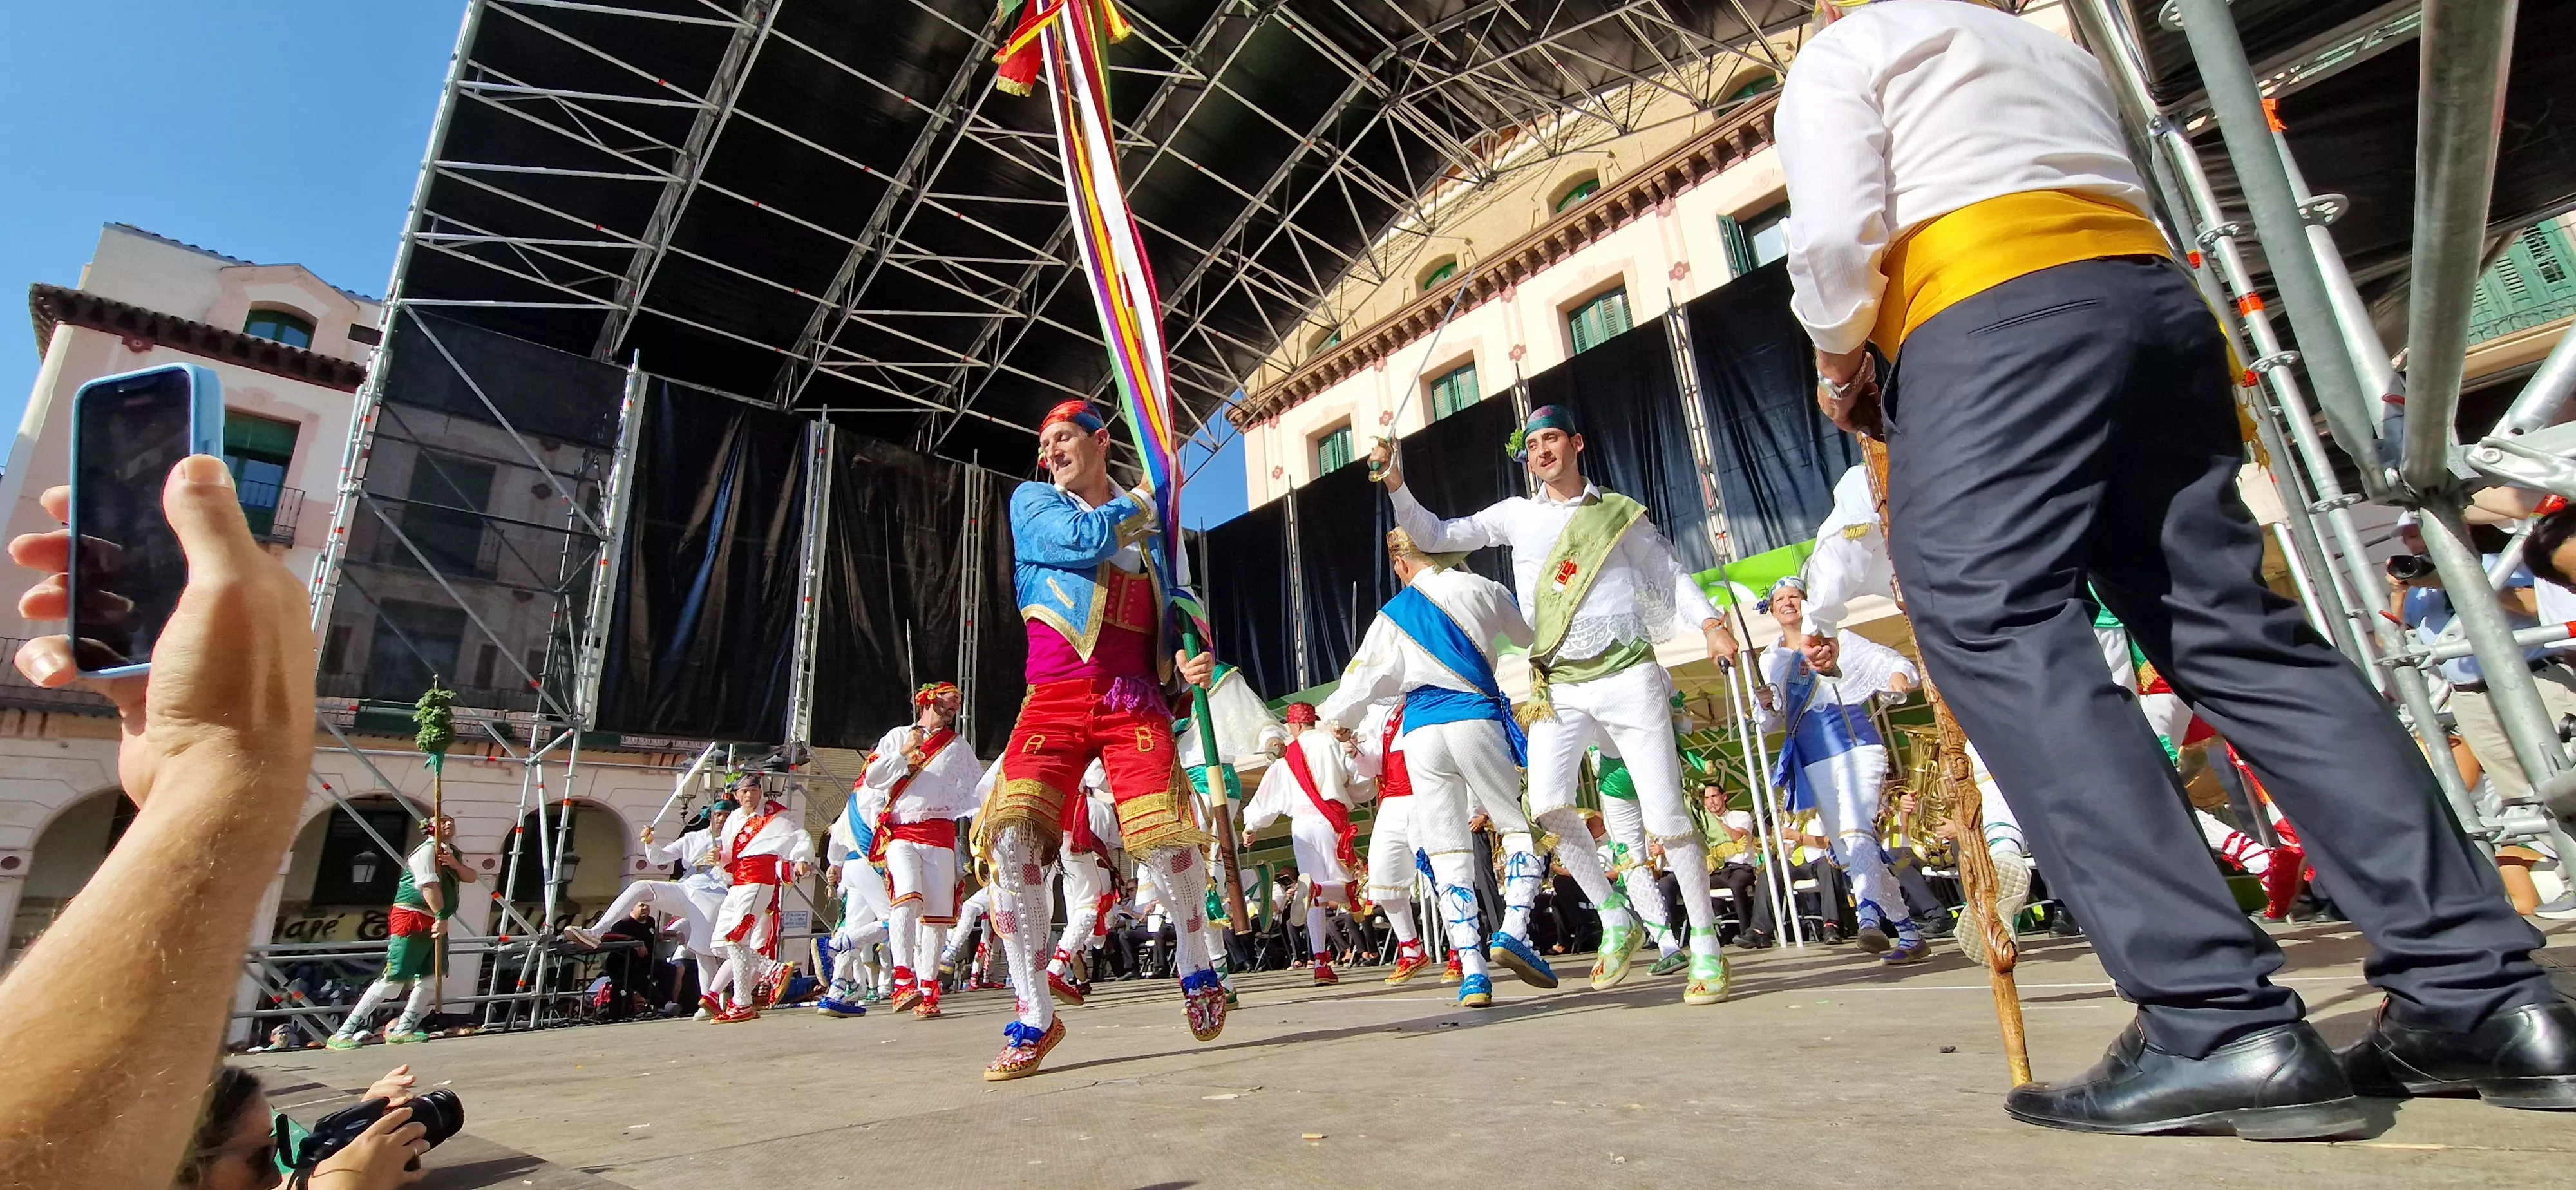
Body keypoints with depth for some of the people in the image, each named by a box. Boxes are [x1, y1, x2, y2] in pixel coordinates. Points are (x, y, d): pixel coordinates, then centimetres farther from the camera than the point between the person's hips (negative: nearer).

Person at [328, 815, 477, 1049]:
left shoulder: (454, 854, 19)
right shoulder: (427, 850, -10)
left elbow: (471, 877, 7)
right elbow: (429, 885, -21)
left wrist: (454, 864, -12)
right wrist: (441, 917, -25)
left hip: (434, 922, 9)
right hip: (412, 918, -9)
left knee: (432, 978, 4)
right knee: (394, 980, -12)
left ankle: (401, 1030, 14)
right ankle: (343, 1034, -5)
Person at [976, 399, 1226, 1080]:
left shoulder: (1148, 526, 21)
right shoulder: (1032, 500, 14)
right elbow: (1084, 541, -7)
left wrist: (1188, 663, 2)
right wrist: (1138, 500, 10)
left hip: (1135, 698, 1)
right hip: (1055, 697, 0)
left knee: (1165, 835, -18)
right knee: (1010, 837, -19)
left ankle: (1195, 971, 12)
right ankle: (1034, 1017, -3)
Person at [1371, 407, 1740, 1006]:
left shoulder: (1620, 512, 8)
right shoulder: (1516, 515, 11)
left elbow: (1671, 573, 12)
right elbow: (1435, 537, 12)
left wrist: (1710, 624, -4)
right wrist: (1394, 483, 1)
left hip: (1627, 674, -1)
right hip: (1558, 687, 2)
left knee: (1665, 813, -1)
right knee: (1547, 805, -17)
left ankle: (1706, 948, 14)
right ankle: (1616, 921, 5)